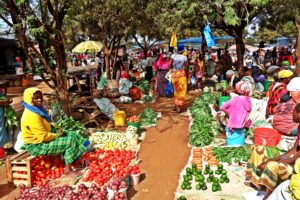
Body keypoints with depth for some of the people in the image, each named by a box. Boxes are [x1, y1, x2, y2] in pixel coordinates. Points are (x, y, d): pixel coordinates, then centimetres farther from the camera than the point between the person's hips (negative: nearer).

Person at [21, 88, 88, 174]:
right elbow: (44, 137, -27)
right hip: (37, 145, -10)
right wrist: (58, 135, -12)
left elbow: (46, 127, 16)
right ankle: (68, 168, -6)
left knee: (72, 134, 4)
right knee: (70, 141, -16)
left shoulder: (37, 110, 6)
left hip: (42, 137, 10)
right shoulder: (32, 116, -27)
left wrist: (57, 130, -2)